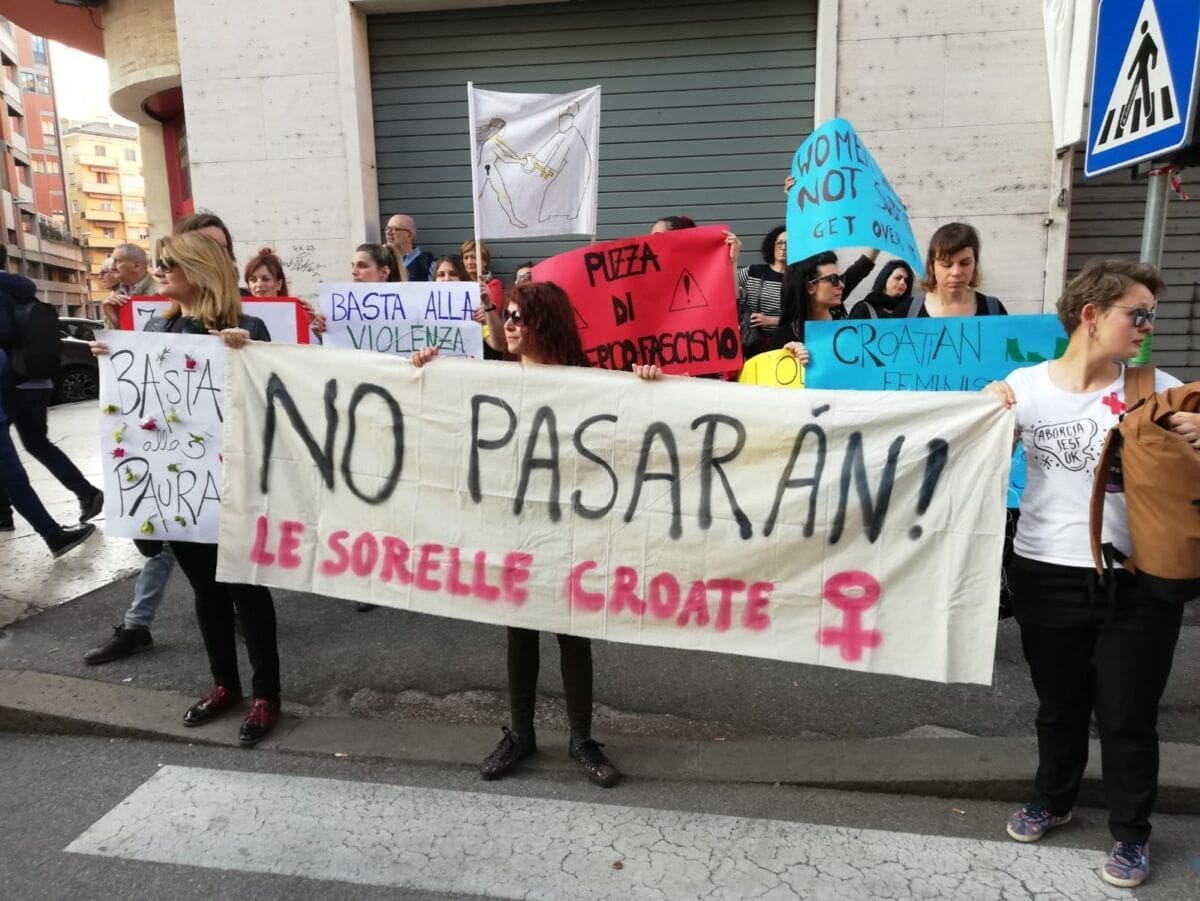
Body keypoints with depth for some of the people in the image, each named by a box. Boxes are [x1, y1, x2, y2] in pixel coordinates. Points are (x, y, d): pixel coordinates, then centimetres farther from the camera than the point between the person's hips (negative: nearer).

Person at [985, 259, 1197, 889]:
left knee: (1127, 715, 10)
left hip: (1138, 580, 0)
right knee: (1059, 704, 18)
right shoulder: (1024, 385, -4)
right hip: (1046, 574, 1)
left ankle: (1131, 832, 33)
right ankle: (1052, 799, 42)